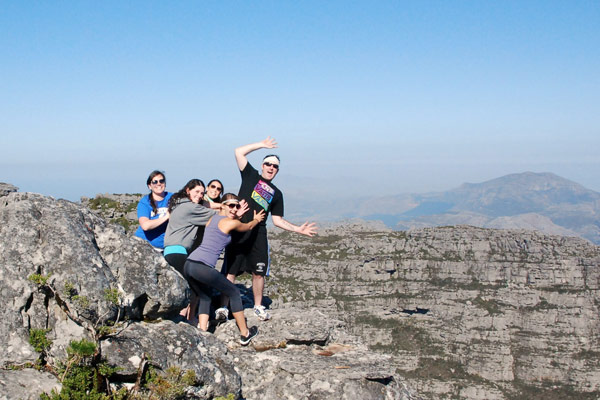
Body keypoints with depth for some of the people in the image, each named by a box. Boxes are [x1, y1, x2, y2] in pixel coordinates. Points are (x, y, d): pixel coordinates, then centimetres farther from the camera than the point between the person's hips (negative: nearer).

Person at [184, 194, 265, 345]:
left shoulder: (212, 218, 20)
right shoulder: (232, 223, 0)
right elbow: (248, 227, 23)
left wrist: (239, 216, 50)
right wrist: (257, 219, 43)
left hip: (188, 264, 8)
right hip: (203, 267, -8)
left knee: (204, 297, 27)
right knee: (234, 293, 12)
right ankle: (245, 334, 19)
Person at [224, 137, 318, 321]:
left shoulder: (276, 193, 19)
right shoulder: (251, 176, 12)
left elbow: (277, 220, 17)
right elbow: (239, 152, 5)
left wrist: (298, 229, 7)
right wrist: (262, 144, 9)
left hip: (258, 233, 3)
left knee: (259, 272, 4)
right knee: (230, 271, -2)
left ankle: (258, 306, 20)